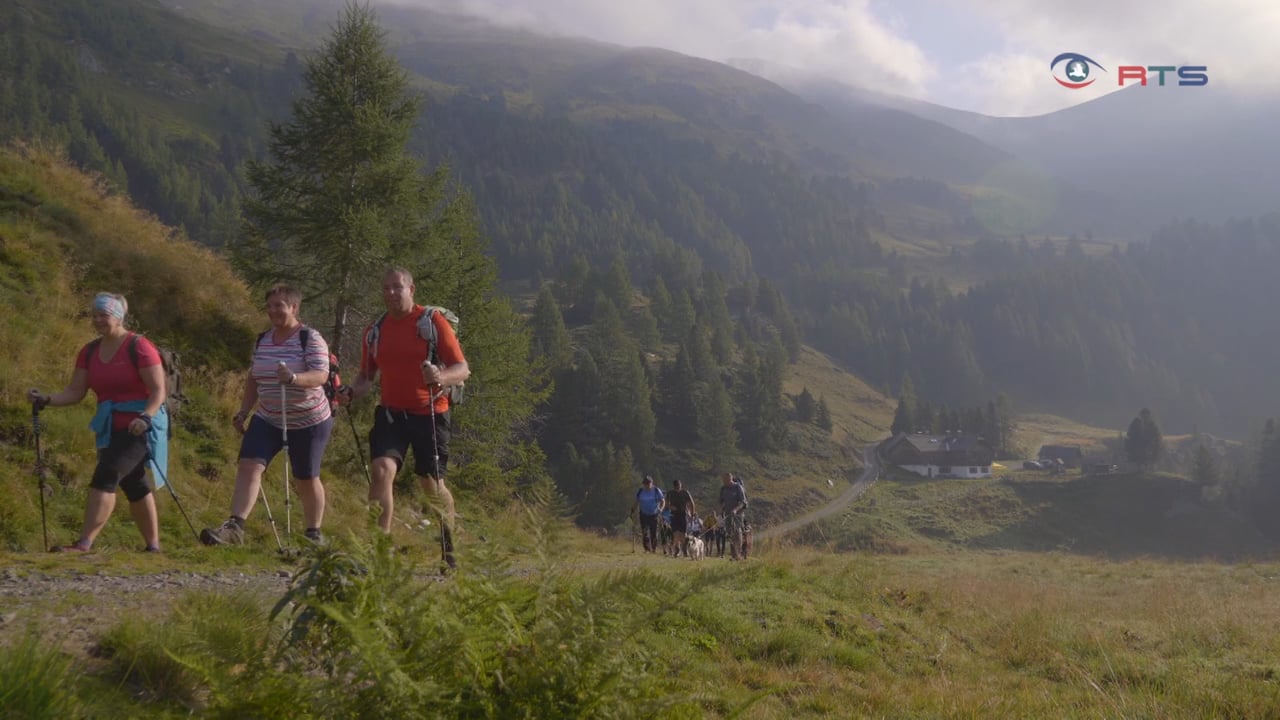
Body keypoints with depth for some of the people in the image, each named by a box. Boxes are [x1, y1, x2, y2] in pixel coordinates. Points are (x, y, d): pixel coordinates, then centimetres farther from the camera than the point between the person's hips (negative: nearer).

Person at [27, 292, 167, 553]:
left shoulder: (139, 347, -11)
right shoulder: (89, 352, 9)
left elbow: (159, 391, -14)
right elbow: (75, 392, 6)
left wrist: (145, 417, -30)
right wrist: (45, 400, -10)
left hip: (139, 428, -7)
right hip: (109, 430, 7)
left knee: (105, 476, -20)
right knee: (133, 486, 14)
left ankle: (84, 543, -26)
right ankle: (153, 546, 26)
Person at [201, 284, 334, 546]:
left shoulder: (310, 338, -12)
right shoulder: (262, 340, 7)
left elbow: (321, 375, -24)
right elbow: (253, 379, 17)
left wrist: (294, 378, -42)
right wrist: (243, 412, 10)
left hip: (308, 422, -5)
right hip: (267, 419, 5)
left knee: (306, 480, 6)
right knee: (248, 466, -15)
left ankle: (314, 534, 23)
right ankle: (235, 527, -22)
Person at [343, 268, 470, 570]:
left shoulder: (433, 322, -6)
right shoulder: (375, 331, 7)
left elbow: (463, 369, -8)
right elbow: (367, 376, 17)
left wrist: (440, 377, -29)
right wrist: (351, 391, -5)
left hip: (430, 413, -3)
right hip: (391, 413, 3)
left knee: (432, 483, 6)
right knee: (381, 470, -19)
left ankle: (449, 550, 27)